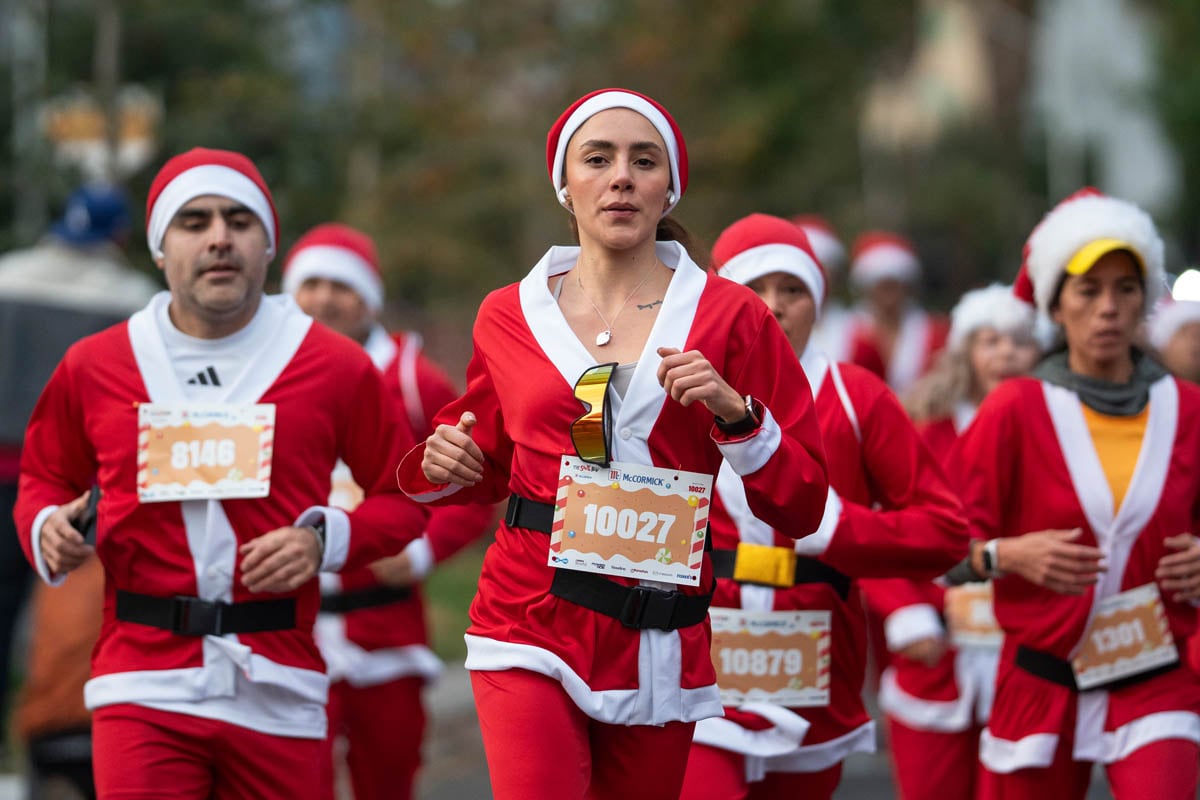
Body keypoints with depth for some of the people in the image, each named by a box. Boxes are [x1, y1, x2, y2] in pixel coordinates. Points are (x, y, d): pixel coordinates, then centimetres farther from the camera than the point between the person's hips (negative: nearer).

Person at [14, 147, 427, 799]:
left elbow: (403, 500, 11)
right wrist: (47, 530, 0)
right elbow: (45, 479, 22)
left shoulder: (335, 366, 5)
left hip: (277, 689, 0)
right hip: (144, 689, 0)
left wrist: (326, 540, -8)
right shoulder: (94, 367, 8)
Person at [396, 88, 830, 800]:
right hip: (531, 629, 0)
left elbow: (802, 507, 1)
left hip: (659, 645, 0)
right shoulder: (510, 317, 7)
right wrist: (444, 467, 1)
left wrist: (734, 414, -14)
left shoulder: (729, 316, 2)